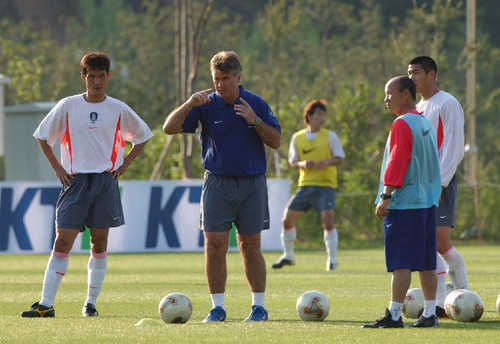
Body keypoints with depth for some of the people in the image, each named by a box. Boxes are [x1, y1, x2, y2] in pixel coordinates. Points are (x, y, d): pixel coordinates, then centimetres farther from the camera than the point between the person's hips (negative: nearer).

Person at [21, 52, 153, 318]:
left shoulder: (118, 109, 4)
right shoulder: (67, 106, 2)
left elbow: (141, 137, 18)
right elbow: (42, 137, 12)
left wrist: (124, 165, 7)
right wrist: (57, 167, 3)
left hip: (106, 181, 1)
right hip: (75, 181, -1)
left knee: (99, 243, 3)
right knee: (63, 242, -7)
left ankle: (91, 303, 10)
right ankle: (46, 304, -9)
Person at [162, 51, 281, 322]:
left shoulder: (256, 104, 3)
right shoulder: (206, 105, 1)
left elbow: (276, 141, 3)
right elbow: (169, 128, -4)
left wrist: (254, 120, -13)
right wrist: (190, 104, -19)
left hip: (251, 183, 0)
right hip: (217, 183, 0)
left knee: (250, 247, 2)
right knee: (214, 245, -6)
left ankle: (259, 305, 11)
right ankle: (217, 307, 2)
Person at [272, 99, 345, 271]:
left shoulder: (330, 136, 1)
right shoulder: (297, 138, 8)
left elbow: (340, 158, 1)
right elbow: (292, 161, 11)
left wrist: (326, 162, -18)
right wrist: (302, 164, -11)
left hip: (325, 186, -3)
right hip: (305, 184, 3)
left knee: (327, 220, -19)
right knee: (287, 219, 2)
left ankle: (332, 260, -9)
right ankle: (288, 256, 21)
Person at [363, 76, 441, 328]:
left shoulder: (402, 124, -10)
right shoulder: (426, 124, 16)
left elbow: (396, 163, -16)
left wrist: (385, 196, -16)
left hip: (404, 203, -9)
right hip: (428, 202, 9)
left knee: (401, 263, -9)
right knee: (426, 263, 8)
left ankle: (394, 315, -10)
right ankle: (429, 314, 8)